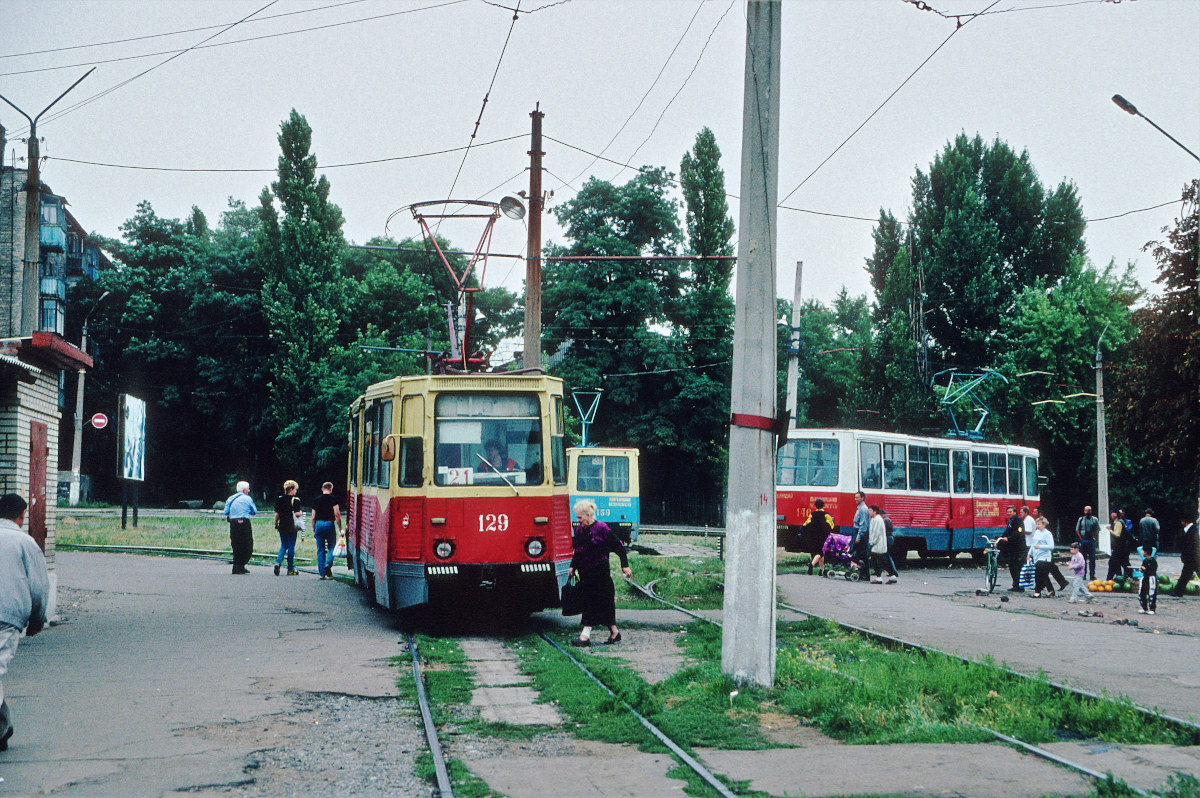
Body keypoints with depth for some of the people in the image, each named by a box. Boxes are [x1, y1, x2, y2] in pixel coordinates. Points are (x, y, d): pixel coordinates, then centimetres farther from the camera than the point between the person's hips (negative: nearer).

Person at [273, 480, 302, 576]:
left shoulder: (279, 499, 4)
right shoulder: (295, 500, -10)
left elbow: (277, 514, 5)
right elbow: (297, 514, -15)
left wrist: (276, 524, 18)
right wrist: (300, 512, 7)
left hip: (282, 525, 4)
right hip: (292, 526, -4)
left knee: (283, 545, 16)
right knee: (291, 546, 4)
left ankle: (278, 562, -7)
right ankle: (290, 569, 9)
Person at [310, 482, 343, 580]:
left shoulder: (316, 500, 11)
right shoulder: (333, 499, -2)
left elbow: (313, 517, 12)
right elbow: (337, 515, -9)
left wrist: (314, 531, 18)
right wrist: (340, 528, -4)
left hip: (318, 524, 3)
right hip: (329, 523, -3)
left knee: (320, 550, 6)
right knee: (331, 547, 7)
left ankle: (322, 573, 5)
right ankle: (328, 564, -18)